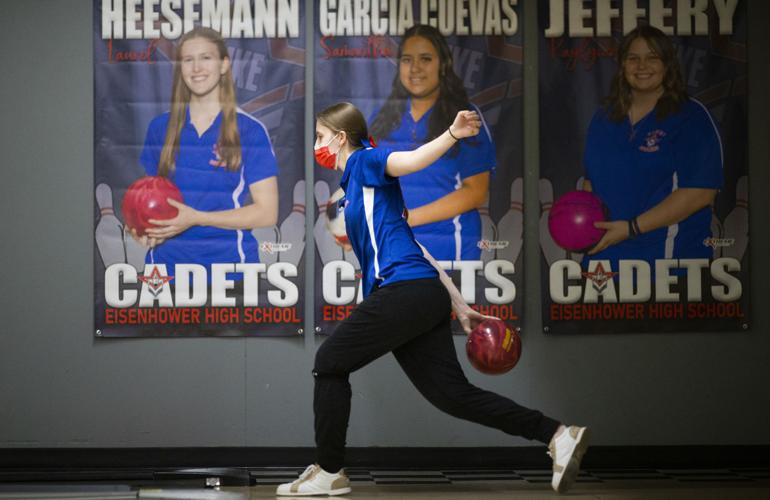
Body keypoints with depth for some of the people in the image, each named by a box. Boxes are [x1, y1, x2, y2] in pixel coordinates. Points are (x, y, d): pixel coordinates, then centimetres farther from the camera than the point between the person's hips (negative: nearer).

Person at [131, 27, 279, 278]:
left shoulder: (250, 130, -4)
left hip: (228, 261, -2)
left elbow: (267, 212, -7)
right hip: (167, 261, 3)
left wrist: (196, 218, -17)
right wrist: (146, 230, -6)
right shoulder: (159, 127, 7)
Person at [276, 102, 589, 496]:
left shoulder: (364, 162, 3)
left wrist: (452, 134, -38)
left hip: (405, 288, -9)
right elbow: (412, 247, 27)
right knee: (453, 394, 2)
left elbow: (411, 160, -18)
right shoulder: (355, 186, 28)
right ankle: (557, 435, -2)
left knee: (330, 364, 2)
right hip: (426, 299, 9)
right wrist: (459, 305, 25)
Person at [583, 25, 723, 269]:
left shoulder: (691, 118, -5)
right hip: (604, 256, 5)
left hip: (666, 258, -5)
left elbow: (700, 192, -14)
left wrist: (631, 228, -18)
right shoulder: (604, 119, 13)